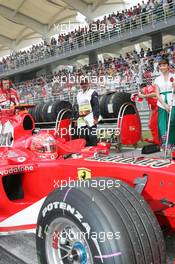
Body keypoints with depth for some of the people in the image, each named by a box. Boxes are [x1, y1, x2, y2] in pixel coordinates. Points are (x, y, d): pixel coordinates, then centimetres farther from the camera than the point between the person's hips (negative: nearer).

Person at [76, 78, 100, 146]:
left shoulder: (93, 93, 0)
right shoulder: (79, 94, 22)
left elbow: (96, 106, -7)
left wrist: (96, 117, -15)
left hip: (90, 118, -7)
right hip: (81, 119, 7)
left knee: (92, 137, -9)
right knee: (82, 137, 5)